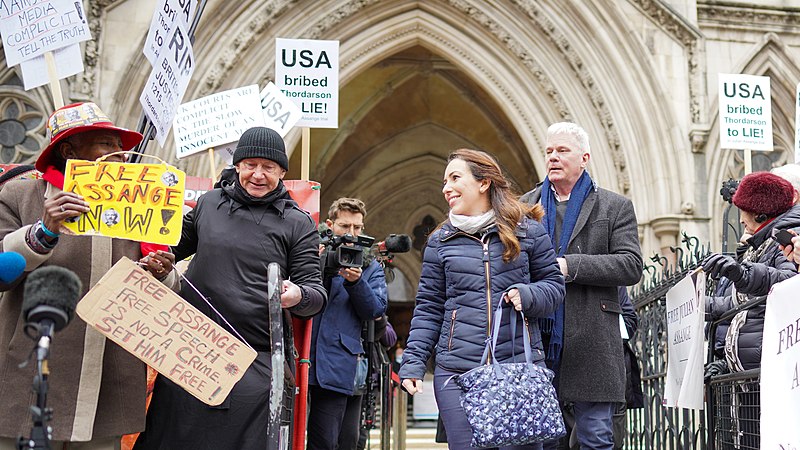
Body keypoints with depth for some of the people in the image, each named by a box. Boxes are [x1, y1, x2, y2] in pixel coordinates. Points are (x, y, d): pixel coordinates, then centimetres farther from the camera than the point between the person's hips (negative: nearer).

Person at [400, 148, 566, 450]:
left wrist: (526, 295, -12)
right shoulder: (440, 241, 9)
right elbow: (428, 308, 10)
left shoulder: (527, 230, 5)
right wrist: (413, 362, 0)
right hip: (457, 370, 1)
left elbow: (554, 286, 10)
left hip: (521, 366, -1)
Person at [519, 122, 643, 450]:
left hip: (590, 341, -2)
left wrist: (570, 266, -13)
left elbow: (632, 266, -4)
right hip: (535, 339, 2)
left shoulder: (615, 207, 8)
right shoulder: (524, 206, 16)